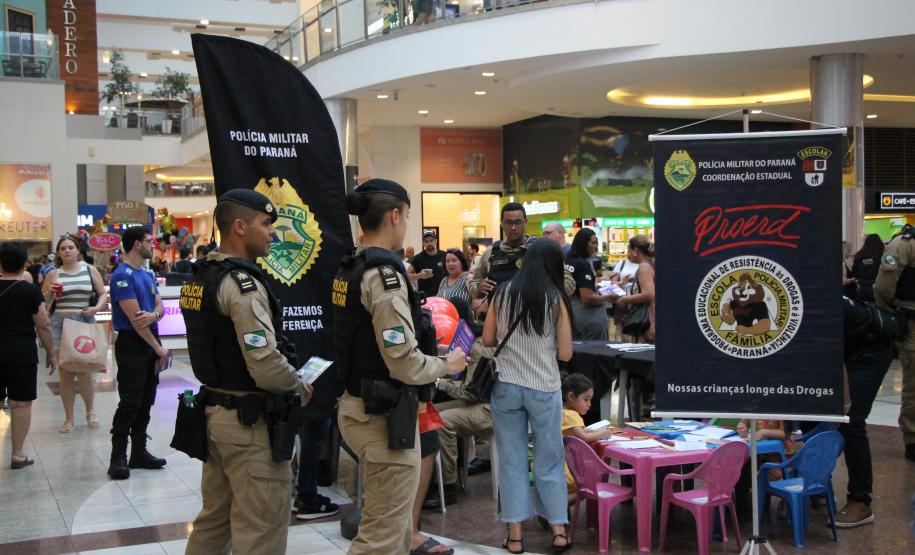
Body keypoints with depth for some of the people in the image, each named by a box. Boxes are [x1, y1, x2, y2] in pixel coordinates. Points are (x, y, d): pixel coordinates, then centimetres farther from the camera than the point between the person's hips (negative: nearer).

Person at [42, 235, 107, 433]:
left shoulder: (90, 270, 6)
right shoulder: (53, 275, 6)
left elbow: (103, 294, 9)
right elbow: (42, 303, 8)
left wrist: (97, 307, -10)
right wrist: (49, 293, -11)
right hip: (60, 324, 1)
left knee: (84, 370, -4)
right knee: (65, 372, 4)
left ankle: (90, 411, 19)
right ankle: (68, 418, 14)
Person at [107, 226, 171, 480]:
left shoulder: (148, 275, 14)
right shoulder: (122, 276, -13)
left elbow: (159, 306, 9)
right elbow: (134, 318, -17)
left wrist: (154, 315, -18)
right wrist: (159, 349, -13)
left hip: (150, 343, 8)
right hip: (131, 345, -8)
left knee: (145, 402, 11)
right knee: (129, 402, -8)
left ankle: (139, 452, 19)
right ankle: (118, 459, -3)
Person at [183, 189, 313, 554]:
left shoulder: (200, 278, 10)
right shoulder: (242, 284, -19)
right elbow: (266, 366, -26)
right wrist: (301, 389, -7)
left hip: (215, 410, 10)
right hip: (250, 421, -10)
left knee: (214, 521, 19)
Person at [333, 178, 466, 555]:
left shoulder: (349, 270, 8)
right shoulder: (384, 274, -19)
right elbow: (404, 364, -23)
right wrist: (447, 365, -5)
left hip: (358, 405, 9)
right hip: (385, 417, -9)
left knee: (393, 522, 23)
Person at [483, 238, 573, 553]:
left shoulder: (503, 294, 0)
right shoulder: (556, 299, -6)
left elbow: (488, 340, 7)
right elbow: (565, 353, -5)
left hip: (506, 387, 2)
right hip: (544, 389, -2)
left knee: (512, 460, 8)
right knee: (549, 460, 11)